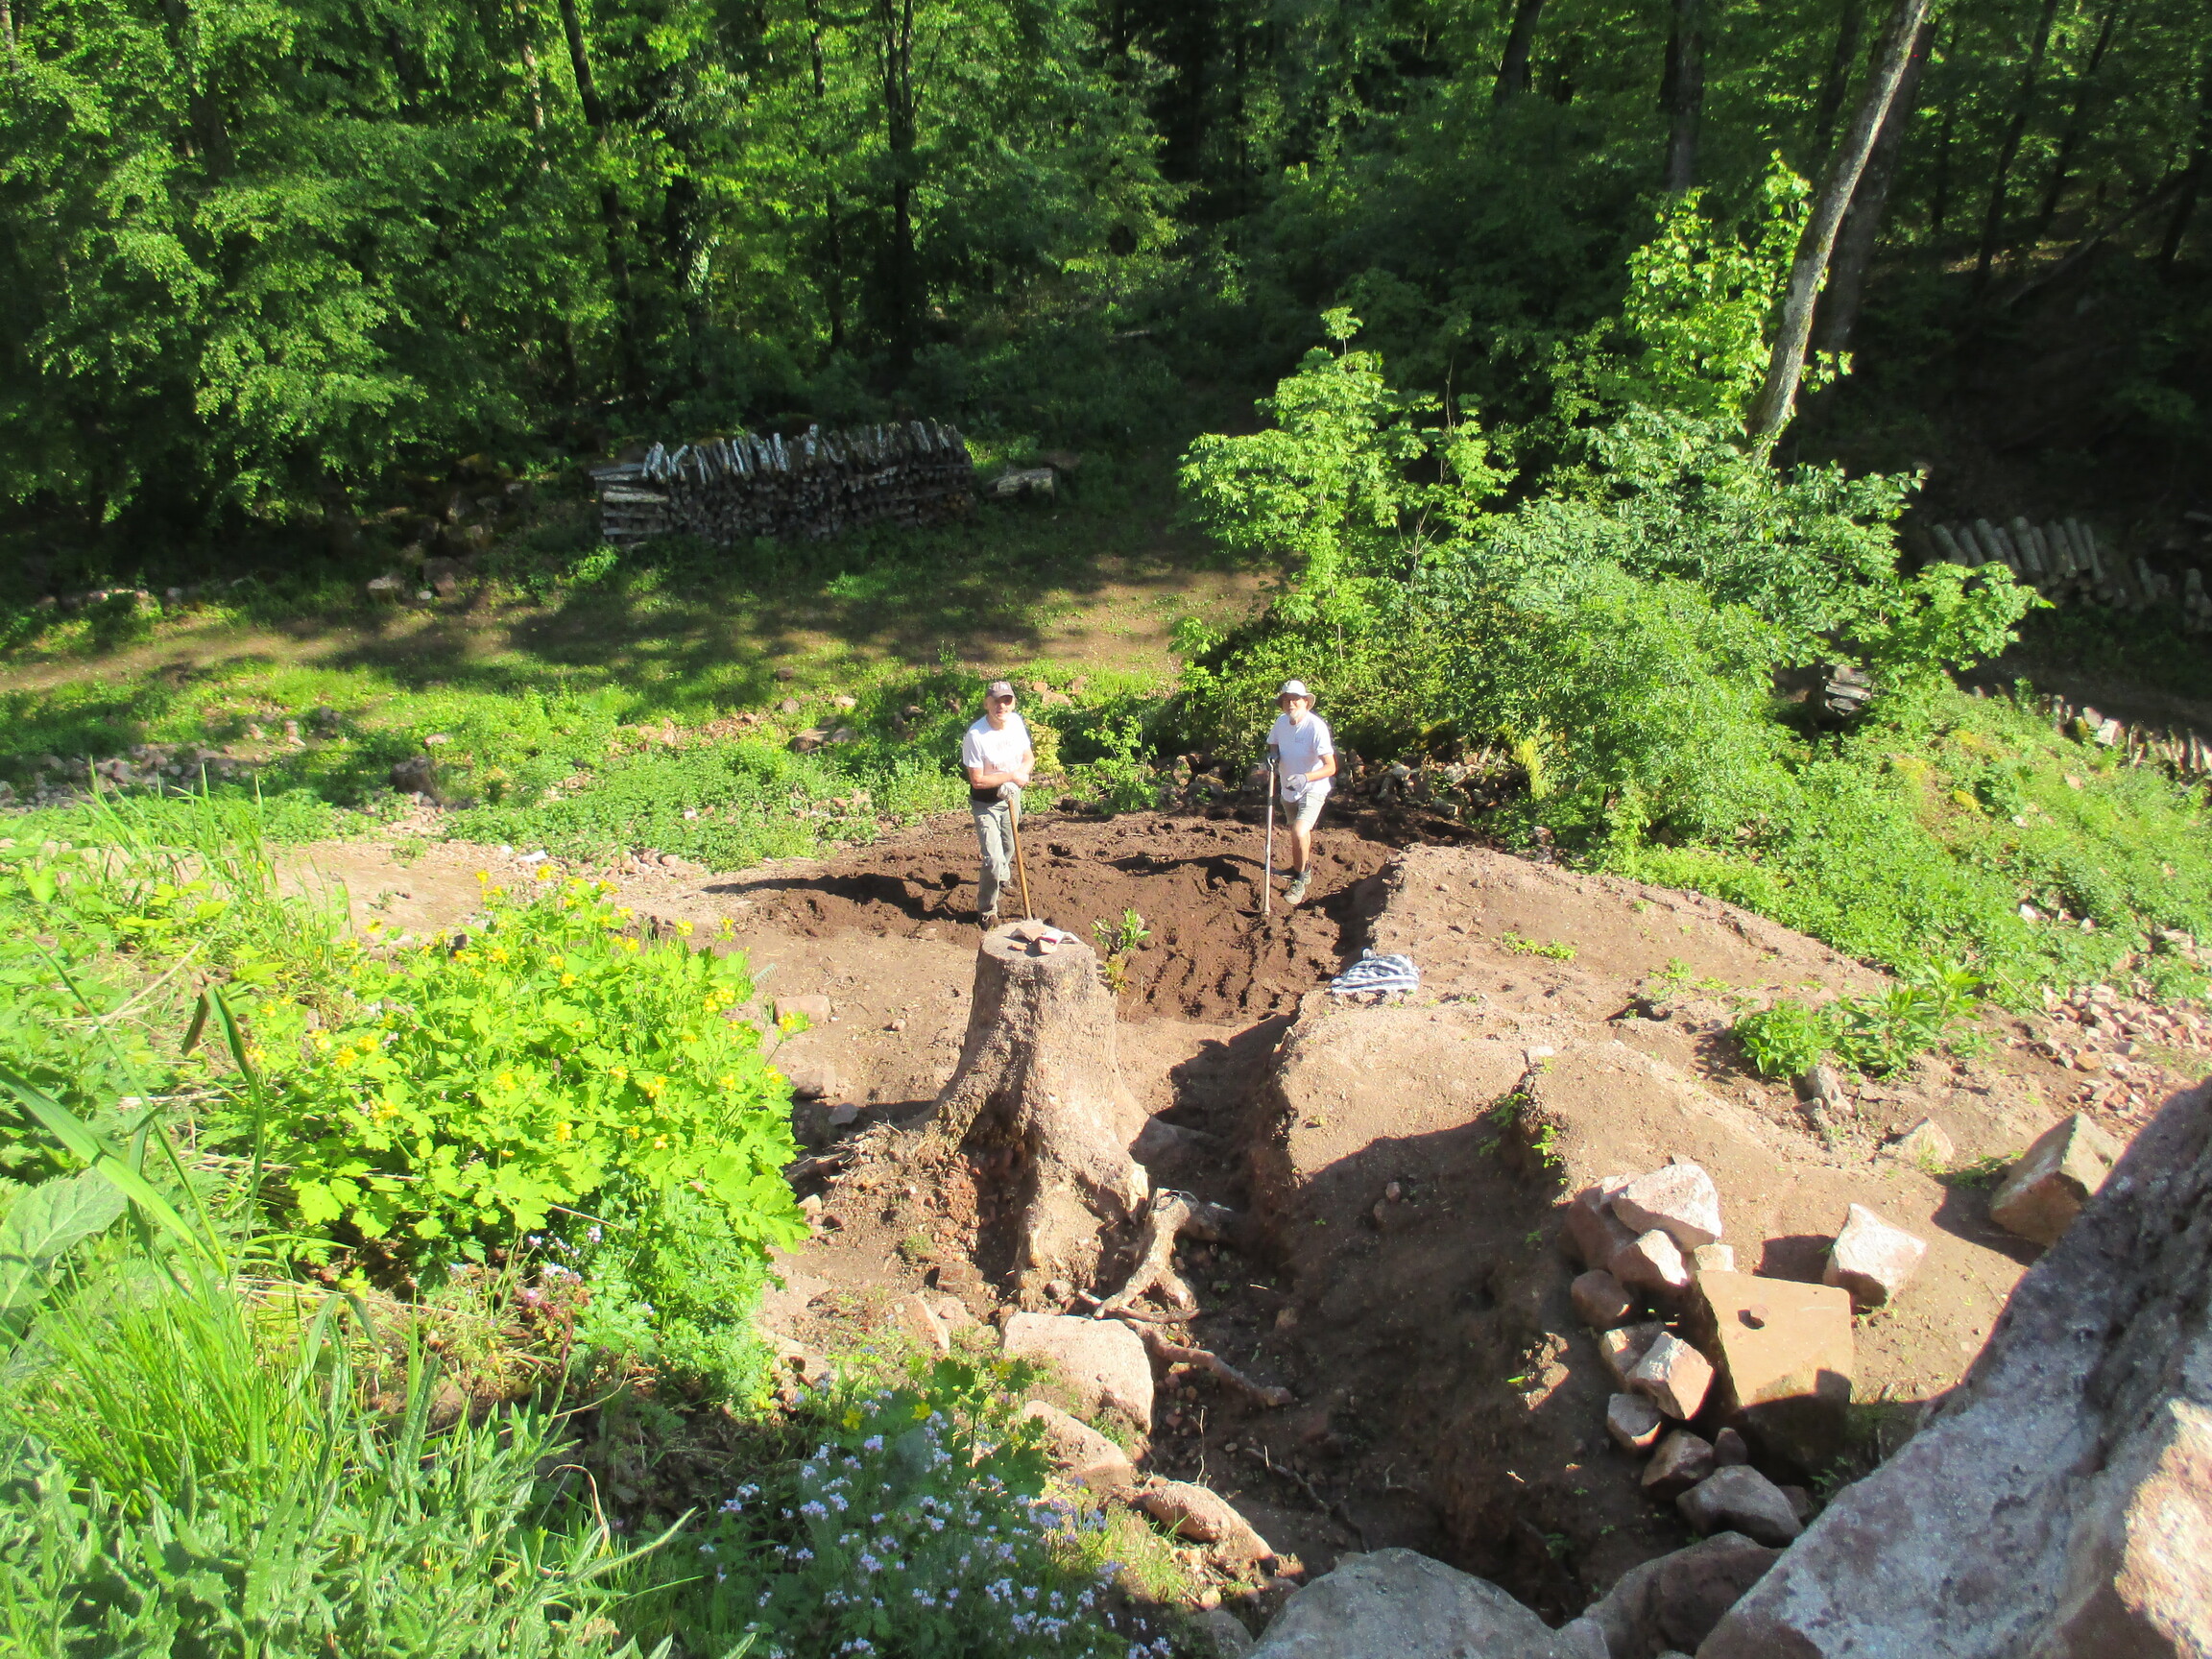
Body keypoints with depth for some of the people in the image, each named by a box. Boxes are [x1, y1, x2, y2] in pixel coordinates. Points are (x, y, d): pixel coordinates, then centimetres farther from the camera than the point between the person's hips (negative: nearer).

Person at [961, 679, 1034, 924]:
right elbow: (978, 780, -26)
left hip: (1011, 797, 6)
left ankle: (1001, 877, 60)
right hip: (986, 803, -6)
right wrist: (1012, 776, -22)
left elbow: (1029, 757, 4)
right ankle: (987, 911, 9)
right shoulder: (975, 736, -29)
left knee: (1008, 848, 27)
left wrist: (1023, 772, -18)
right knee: (993, 859, -12)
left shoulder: (1017, 722, -8)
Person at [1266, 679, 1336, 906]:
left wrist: (1305, 778, -42)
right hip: (1289, 790, 7)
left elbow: (1331, 767, -27)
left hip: (1312, 790, -7)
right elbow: (1273, 743, 16)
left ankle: (1300, 879, -2)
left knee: (1300, 832, -25)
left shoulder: (1316, 726, -25)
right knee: (1296, 833, 23)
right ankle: (1303, 868, 49)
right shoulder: (1281, 722, -6)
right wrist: (1273, 754, -7)